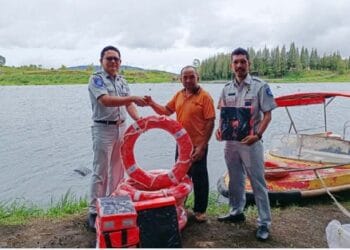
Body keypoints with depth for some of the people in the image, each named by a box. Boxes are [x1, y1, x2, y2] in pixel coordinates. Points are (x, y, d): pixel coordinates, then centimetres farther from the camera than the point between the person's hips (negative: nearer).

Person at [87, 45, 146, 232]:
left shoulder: (122, 81, 13)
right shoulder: (96, 79, -8)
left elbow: (128, 105, 10)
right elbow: (106, 101, -24)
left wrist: (138, 119, -8)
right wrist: (133, 98, -31)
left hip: (121, 128, 7)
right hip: (103, 129, -7)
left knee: (118, 169, 13)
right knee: (100, 172, -3)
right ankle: (94, 212, 6)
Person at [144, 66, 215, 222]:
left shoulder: (204, 96, -13)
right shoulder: (178, 95, 7)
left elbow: (210, 122, -15)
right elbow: (166, 111, 16)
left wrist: (202, 146, -18)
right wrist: (152, 104, -2)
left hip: (197, 146, -6)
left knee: (199, 178, 6)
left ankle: (200, 210, 21)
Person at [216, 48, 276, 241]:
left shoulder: (260, 86, -7)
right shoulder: (227, 88, 7)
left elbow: (267, 115, -8)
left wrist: (257, 135, -22)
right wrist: (219, 129, -5)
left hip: (250, 142, -5)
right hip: (230, 141, 5)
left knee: (258, 183, 1)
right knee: (235, 180, 18)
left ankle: (264, 223, 11)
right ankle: (236, 212, 35)